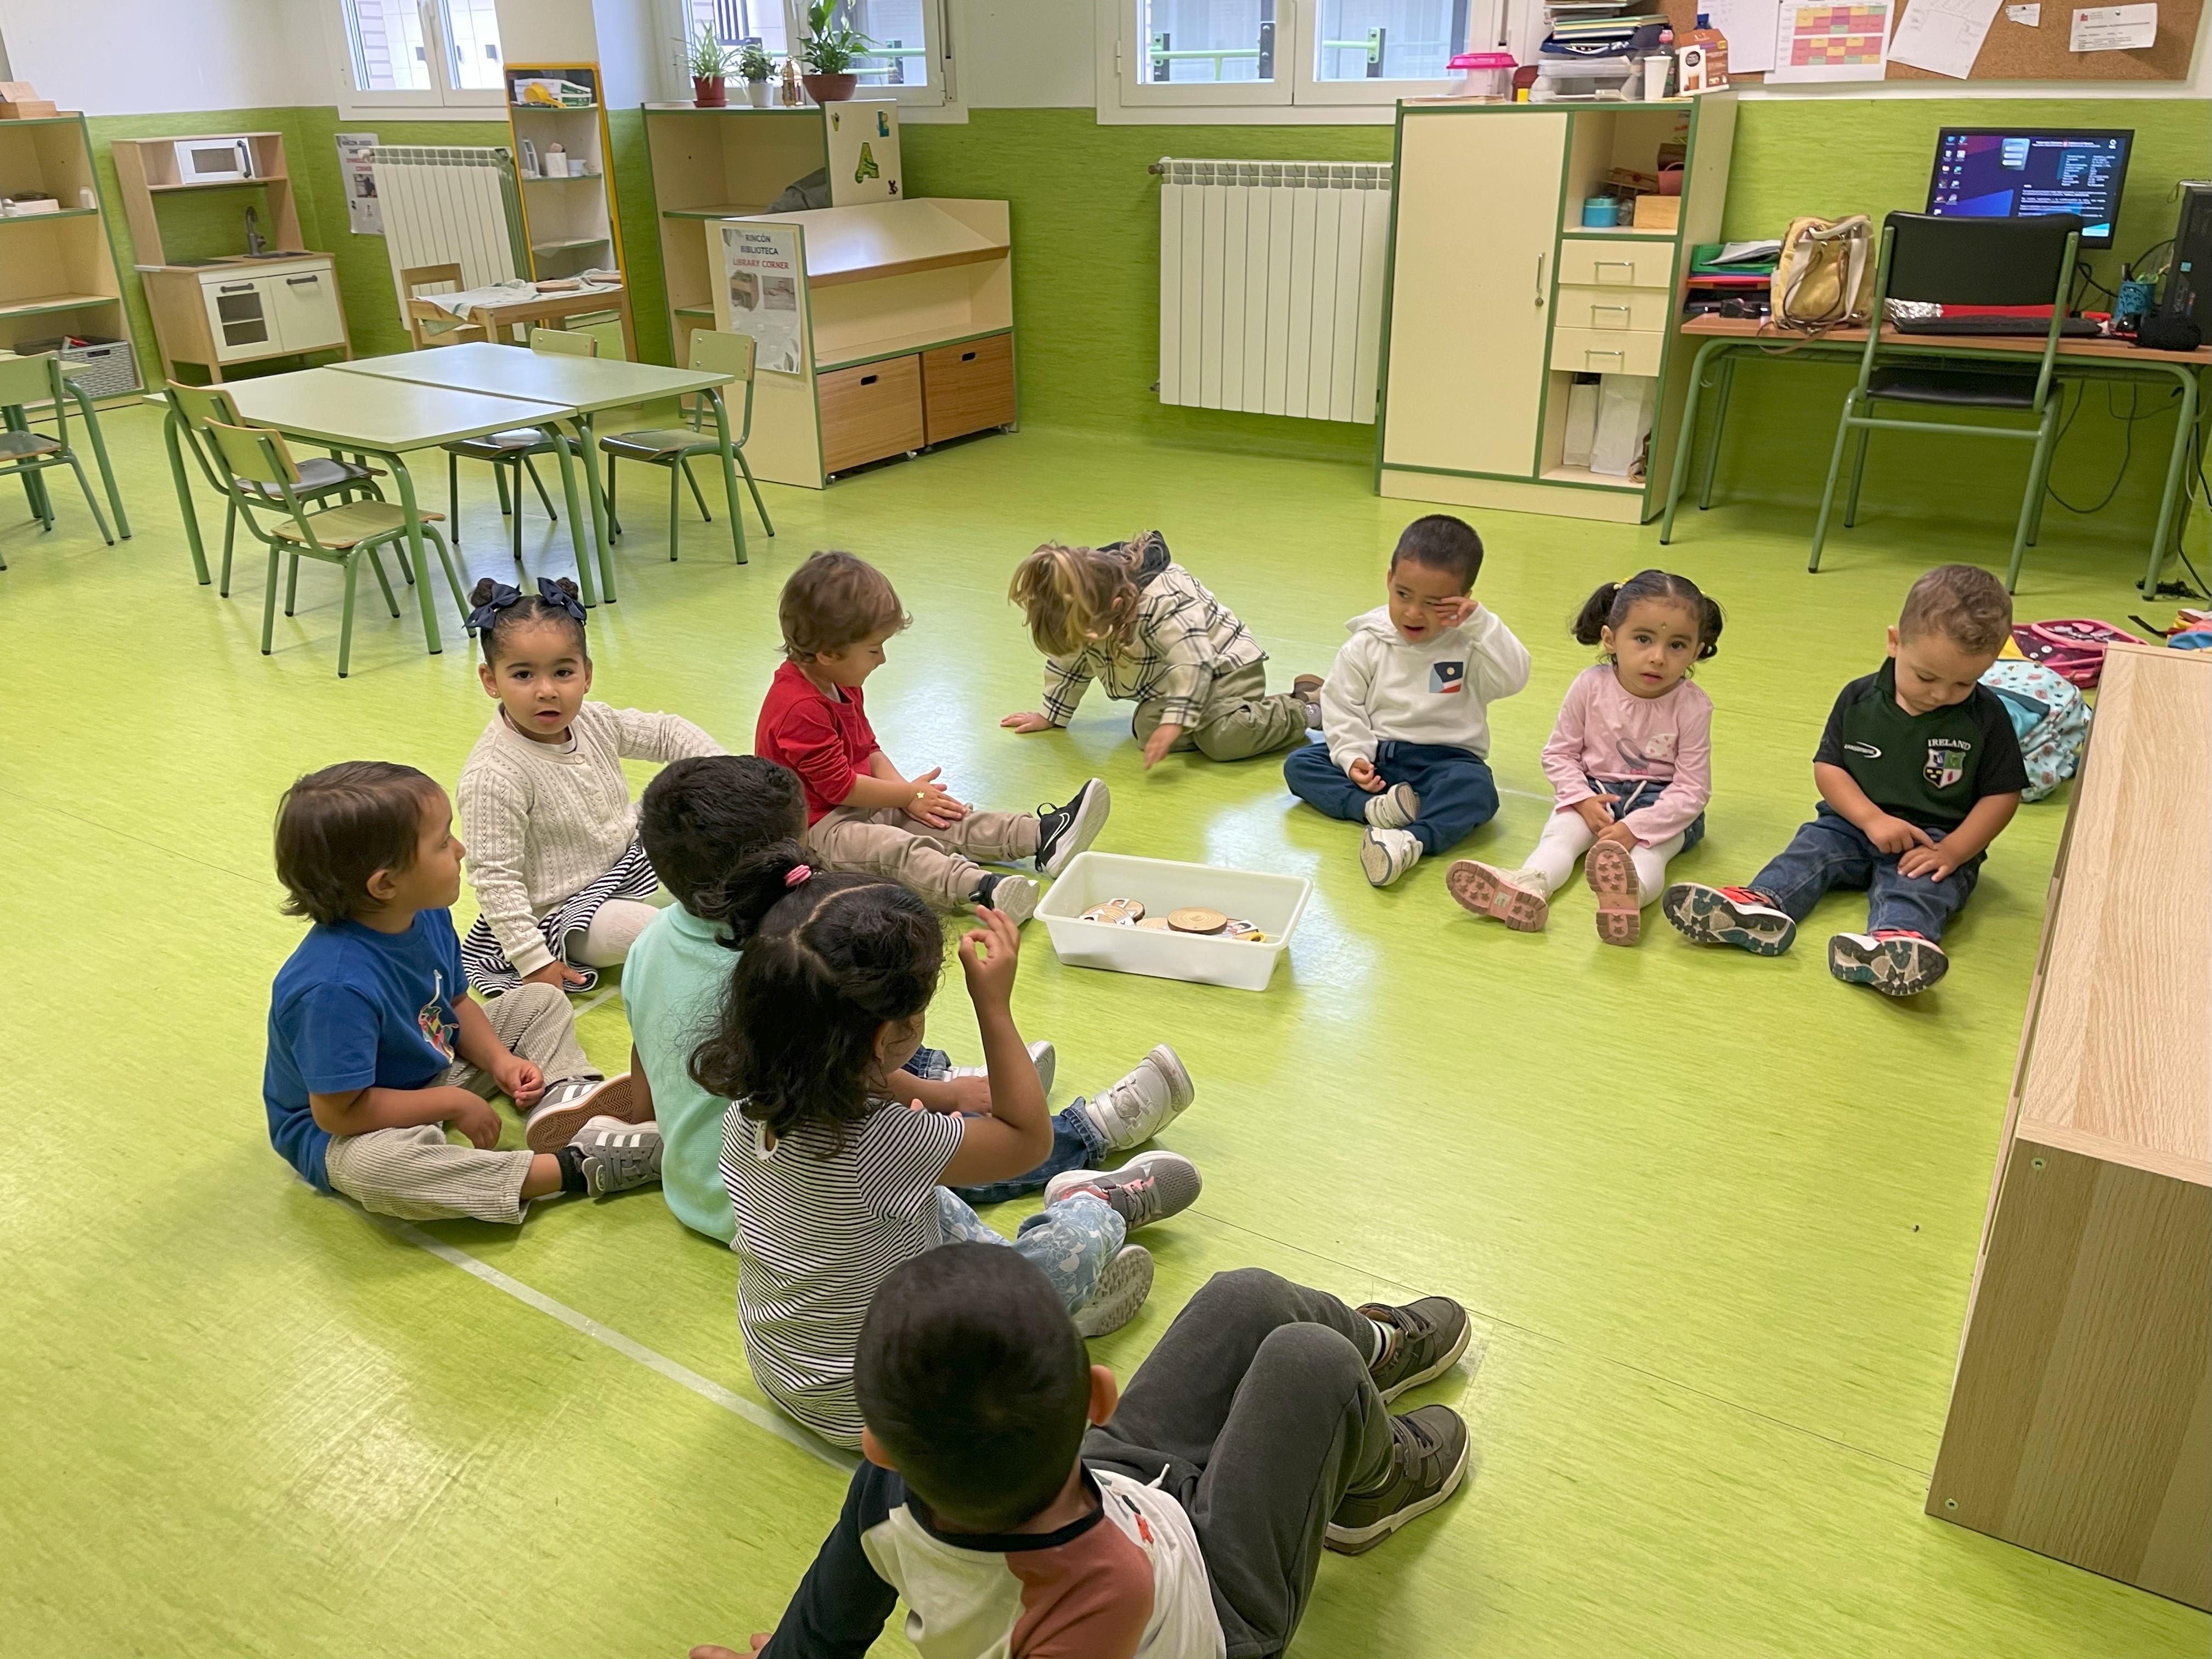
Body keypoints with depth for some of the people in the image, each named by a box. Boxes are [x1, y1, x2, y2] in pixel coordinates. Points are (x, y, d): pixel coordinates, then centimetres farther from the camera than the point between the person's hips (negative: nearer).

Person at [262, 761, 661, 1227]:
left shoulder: (428, 917, -11)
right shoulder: (336, 988, -37)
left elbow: (456, 1003, 7)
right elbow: (339, 1112, -31)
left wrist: (499, 1060, -11)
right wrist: (453, 1103, -23)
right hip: (346, 1130, -9)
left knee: (541, 1002, 10)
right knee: (379, 1165, -43)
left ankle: (561, 1100, -21)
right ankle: (575, 1168, -35)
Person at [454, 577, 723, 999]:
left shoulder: (594, 722, -7)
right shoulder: (494, 775, -29)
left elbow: (666, 733, 11)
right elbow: (494, 879, -27)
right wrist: (534, 961, -27)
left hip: (627, 861, 8)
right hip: (561, 912, -8)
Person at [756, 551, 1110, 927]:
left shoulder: (839, 684, 10)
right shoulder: (801, 709, -24)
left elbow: (868, 749, 16)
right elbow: (839, 785, -22)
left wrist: (907, 795, -1)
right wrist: (909, 793, -10)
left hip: (858, 805, 10)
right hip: (817, 826, -10)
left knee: (942, 819, -3)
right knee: (898, 848, -34)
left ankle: (1043, 836, -11)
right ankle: (983, 889, -57)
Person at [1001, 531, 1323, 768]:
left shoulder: (1162, 603, -34)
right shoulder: (1084, 608, -9)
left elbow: (1193, 663, -40)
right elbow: (1069, 659, 7)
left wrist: (1174, 723, -47)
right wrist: (1050, 716, 15)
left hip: (1226, 666, -7)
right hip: (1167, 683, 8)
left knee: (1225, 739, -30)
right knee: (1148, 729, -21)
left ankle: (1305, 703, -7)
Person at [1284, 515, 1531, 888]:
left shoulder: (1470, 644, -5)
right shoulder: (1367, 644, -1)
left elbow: (1513, 679, -21)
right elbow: (1341, 704, 0)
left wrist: (1480, 622, -26)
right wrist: (1352, 756, -15)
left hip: (1444, 758, -3)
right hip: (1375, 755, 3)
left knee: (1476, 788, -36)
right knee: (1299, 764, -16)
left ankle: (1413, 840, -54)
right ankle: (1373, 808, -35)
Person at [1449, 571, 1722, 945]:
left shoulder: (1692, 706, -13)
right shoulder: (1590, 686, -9)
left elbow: (1693, 790, -14)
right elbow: (1559, 753, 2)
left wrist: (1635, 827, -25)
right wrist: (1583, 799, -16)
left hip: (1660, 803, -2)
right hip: (1594, 793, 3)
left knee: (1649, 849, -34)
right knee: (1560, 832, -27)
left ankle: (1630, 892, -69)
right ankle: (1527, 887, -58)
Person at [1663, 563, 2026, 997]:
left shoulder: (1988, 716, -4)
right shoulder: (1859, 698, -1)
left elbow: (2002, 795, -2)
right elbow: (1828, 767, 0)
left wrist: (1952, 852, -17)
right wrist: (1873, 819, -17)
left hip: (1936, 841, -3)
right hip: (1855, 823, 3)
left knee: (1920, 883, -33)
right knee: (1811, 847, -23)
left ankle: (1893, 940, -65)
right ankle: (1759, 905, -52)